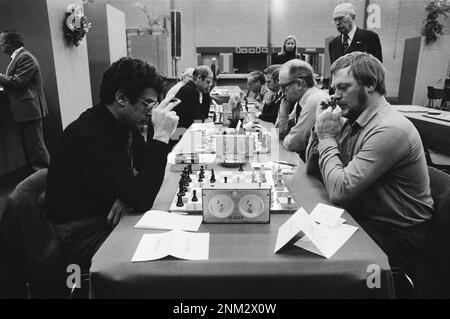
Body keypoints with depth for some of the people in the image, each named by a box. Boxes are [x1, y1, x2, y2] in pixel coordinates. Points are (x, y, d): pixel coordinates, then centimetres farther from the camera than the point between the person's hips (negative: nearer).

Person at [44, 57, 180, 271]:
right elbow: (142, 199, -33)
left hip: (107, 218, 8)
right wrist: (161, 136, -32)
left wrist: (129, 195, -14)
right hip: (80, 234, -8)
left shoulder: (125, 124, 0)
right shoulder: (87, 136, -28)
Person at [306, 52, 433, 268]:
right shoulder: (352, 119, 2)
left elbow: (339, 191, -30)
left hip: (396, 235, -7)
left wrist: (328, 138, -20)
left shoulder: (390, 129, -26)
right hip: (359, 216, 7)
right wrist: (321, 130, -10)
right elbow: (311, 167, 6)